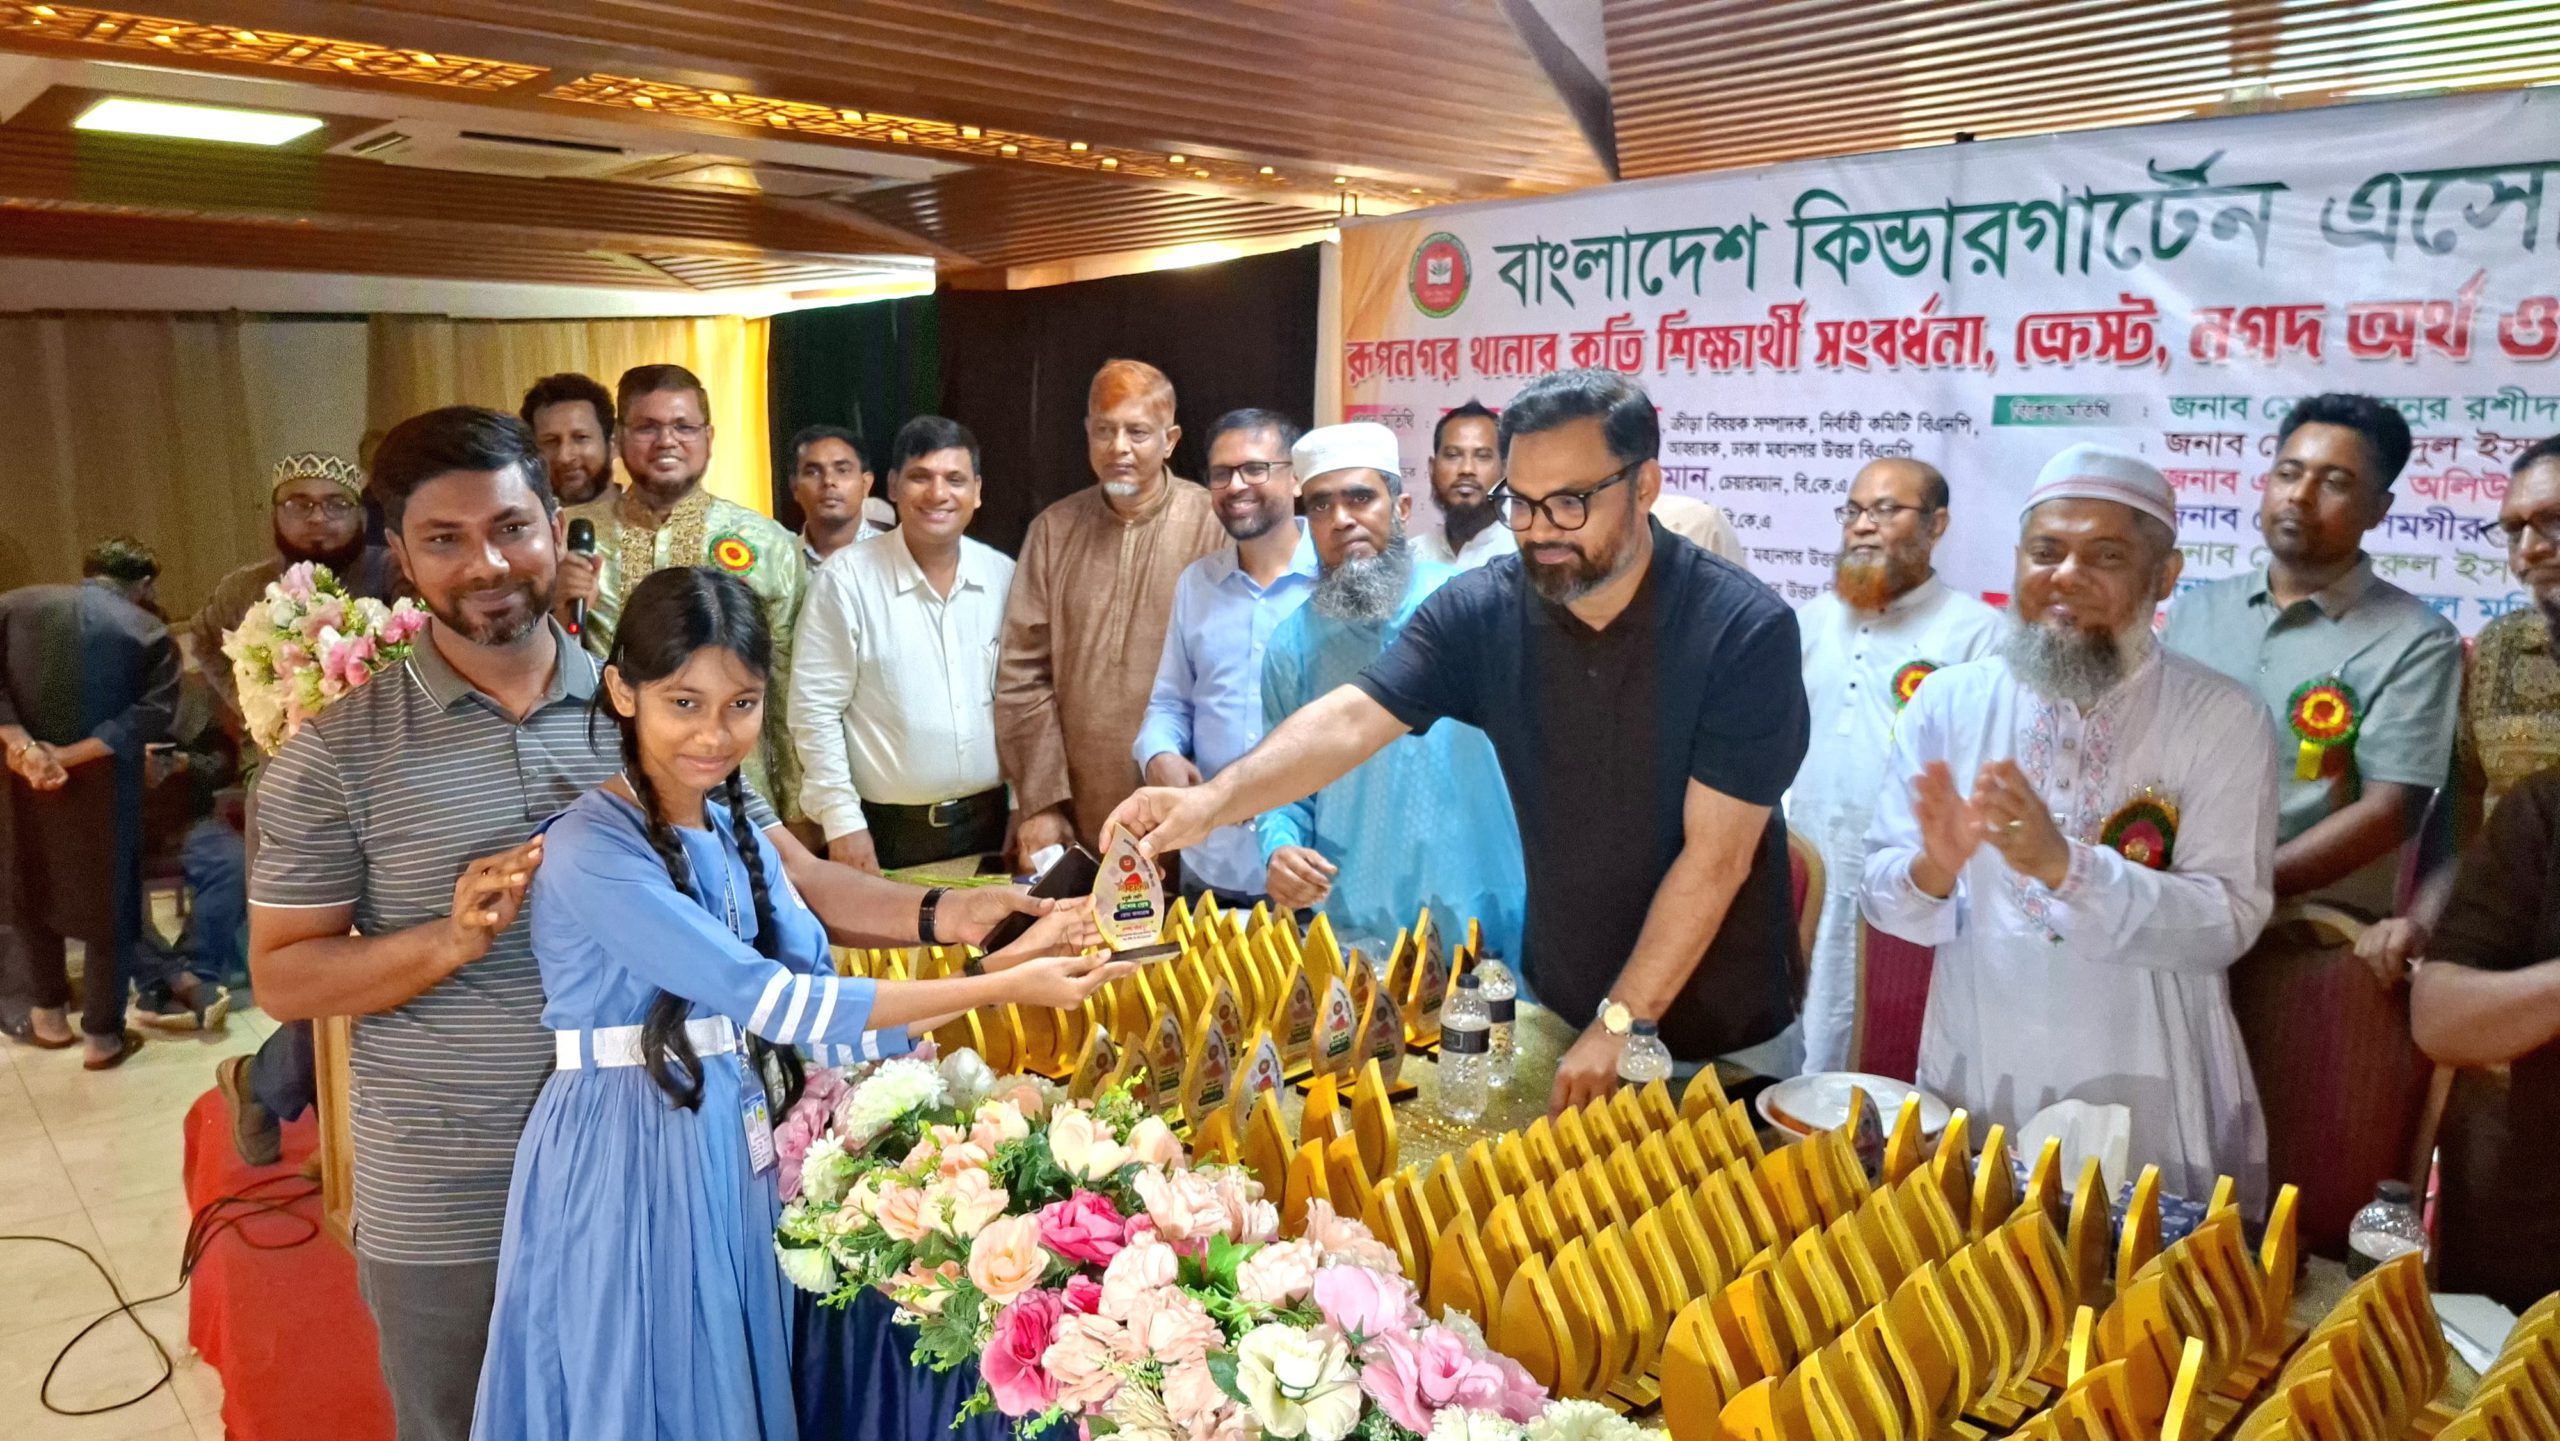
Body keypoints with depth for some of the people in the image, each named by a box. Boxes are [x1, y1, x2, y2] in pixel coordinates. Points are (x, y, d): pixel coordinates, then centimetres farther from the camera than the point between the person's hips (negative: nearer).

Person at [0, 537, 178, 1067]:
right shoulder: (151, 633, -2)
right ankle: (103, 1035, 16)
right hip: (104, 792, -2)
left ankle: (49, 1015, 32)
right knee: (108, 906, 10)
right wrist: (71, 756, -17)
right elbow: (152, 715, -16)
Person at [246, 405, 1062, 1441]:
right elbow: (283, 978, -6)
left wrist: (940, 914, -16)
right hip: (444, 1212, -2)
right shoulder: (334, 755, -9)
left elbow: (785, 875, -1)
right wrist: (452, 939, -23)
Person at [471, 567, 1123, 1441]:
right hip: (627, 1166, -7)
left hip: (735, 1148, 7)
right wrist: (1005, 990, -24)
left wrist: (1010, 965, -11)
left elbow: (827, 1021, -1)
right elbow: (772, 1000, -25)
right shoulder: (591, 852, -20)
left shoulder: (734, 828, 4)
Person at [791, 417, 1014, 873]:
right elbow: (815, 709, -9)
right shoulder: (846, 578, -10)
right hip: (886, 831, -3)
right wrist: (842, 821, -12)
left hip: (989, 822, 4)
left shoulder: (1004, 577, 2)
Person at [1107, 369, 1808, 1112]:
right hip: (1556, 1007, 3)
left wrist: (1621, 1024, -20)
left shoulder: (1745, 630, -21)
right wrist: (1215, 798, -38)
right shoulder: (1481, 611, -11)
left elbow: (1715, 855, -21)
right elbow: (1351, 718, -21)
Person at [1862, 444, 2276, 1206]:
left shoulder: (2224, 721, -7)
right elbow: (1881, 897, -2)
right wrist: (1934, 870, -24)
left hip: (2148, 1105, -1)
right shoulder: (1947, 702, -2)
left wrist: (2065, 864, -29)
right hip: (1975, 1084, 2)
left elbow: (2228, 922, -15)